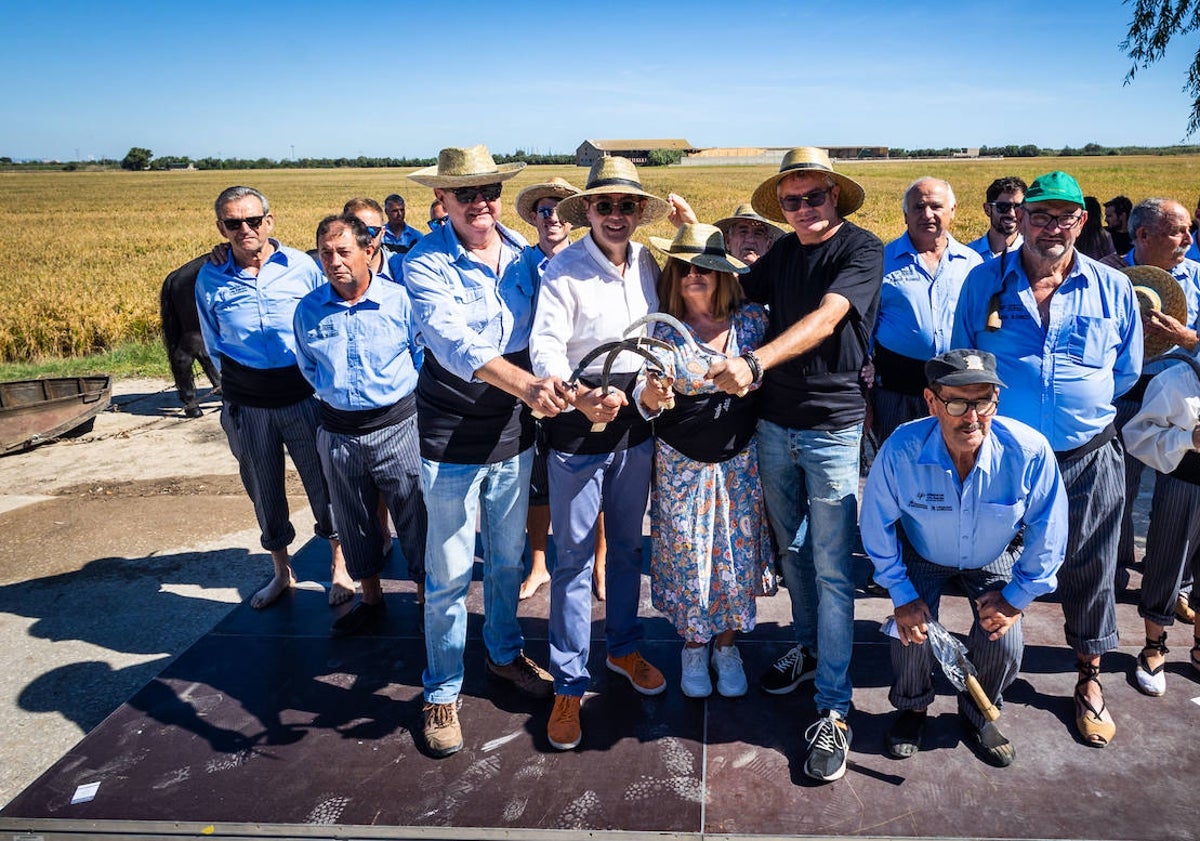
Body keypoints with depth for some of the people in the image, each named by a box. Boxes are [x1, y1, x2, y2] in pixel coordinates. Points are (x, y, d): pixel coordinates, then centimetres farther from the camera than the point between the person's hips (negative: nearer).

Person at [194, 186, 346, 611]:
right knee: (263, 489, 14)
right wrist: (236, 382, 12)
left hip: (303, 396, -2)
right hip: (246, 404, 2)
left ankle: (339, 567, 25)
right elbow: (214, 345, 14)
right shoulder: (209, 278, 0)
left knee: (323, 483, 6)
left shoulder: (302, 266, -5)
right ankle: (281, 572, 33)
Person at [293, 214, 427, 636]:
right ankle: (371, 601, 34)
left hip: (396, 423, -3)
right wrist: (333, 392, 12)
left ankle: (427, 601, 22)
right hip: (337, 432, 4)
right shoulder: (308, 309, 1)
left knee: (414, 517, 4)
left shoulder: (400, 299, -9)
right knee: (354, 521, 16)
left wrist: (402, 392, 2)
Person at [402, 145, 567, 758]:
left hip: (514, 433, 5)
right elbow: (451, 341, -31)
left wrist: (559, 385, -14)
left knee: (508, 557, 20)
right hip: (451, 438, -4)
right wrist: (524, 384, -46)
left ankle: (504, 653, 44)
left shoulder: (524, 253, 1)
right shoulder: (424, 264, -14)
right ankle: (442, 691, 26)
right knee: (450, 572, 6)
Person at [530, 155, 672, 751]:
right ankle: (569, 684, 15)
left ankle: (623, 647, 39)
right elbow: (545, 346, -24)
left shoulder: (648, 264, 4)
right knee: (574, 558, 2)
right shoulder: (564, 270, -12)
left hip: (635, 420, 5)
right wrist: (579, 397, -41)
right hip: (577, 426, -5)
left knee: (627, 545, 19)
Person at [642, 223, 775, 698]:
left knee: (736, 550, 9)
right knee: (686, 555, 8)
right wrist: (651, 396, -29)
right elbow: (651, 408, -9)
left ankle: (727, 645, 30)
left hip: (739, 460, 1)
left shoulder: (751, 320, -3)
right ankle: (693, 646, 30)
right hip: (681, 462, -1)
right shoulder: (663, 332, -7)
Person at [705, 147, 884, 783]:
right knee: (791, 548, 18)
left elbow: (824, 319, -24)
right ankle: (807, 646, 39)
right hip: (774, 423, 6)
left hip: (833, 427, -6)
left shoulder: (862, 250, -9)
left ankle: (833, 712, 5)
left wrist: (755, 363, -38)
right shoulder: (782, 253, 11)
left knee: (832, 570, -3)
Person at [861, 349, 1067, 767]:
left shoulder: (1029, 451, -32)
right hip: (922, 555, 0)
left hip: (994, 557, 1)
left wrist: (1017, 596, -11)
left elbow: (1048, 533, -15)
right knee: (912, 633, -17)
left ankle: (979, 713, 19)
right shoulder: (901, 450, -33)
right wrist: (902, 594, -13)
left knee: (1003, 641, -15)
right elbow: (876, 525, -16)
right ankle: (912, 707, 18)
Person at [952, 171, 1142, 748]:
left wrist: (1083, 409, 7)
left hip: (1087, 458, 1)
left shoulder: (1113, 288, 1)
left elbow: (1126, 373, 11)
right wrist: (999, 412, 0)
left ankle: (1089, 678, 33)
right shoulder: (983, 282, -2)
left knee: (1088, 570, 12)